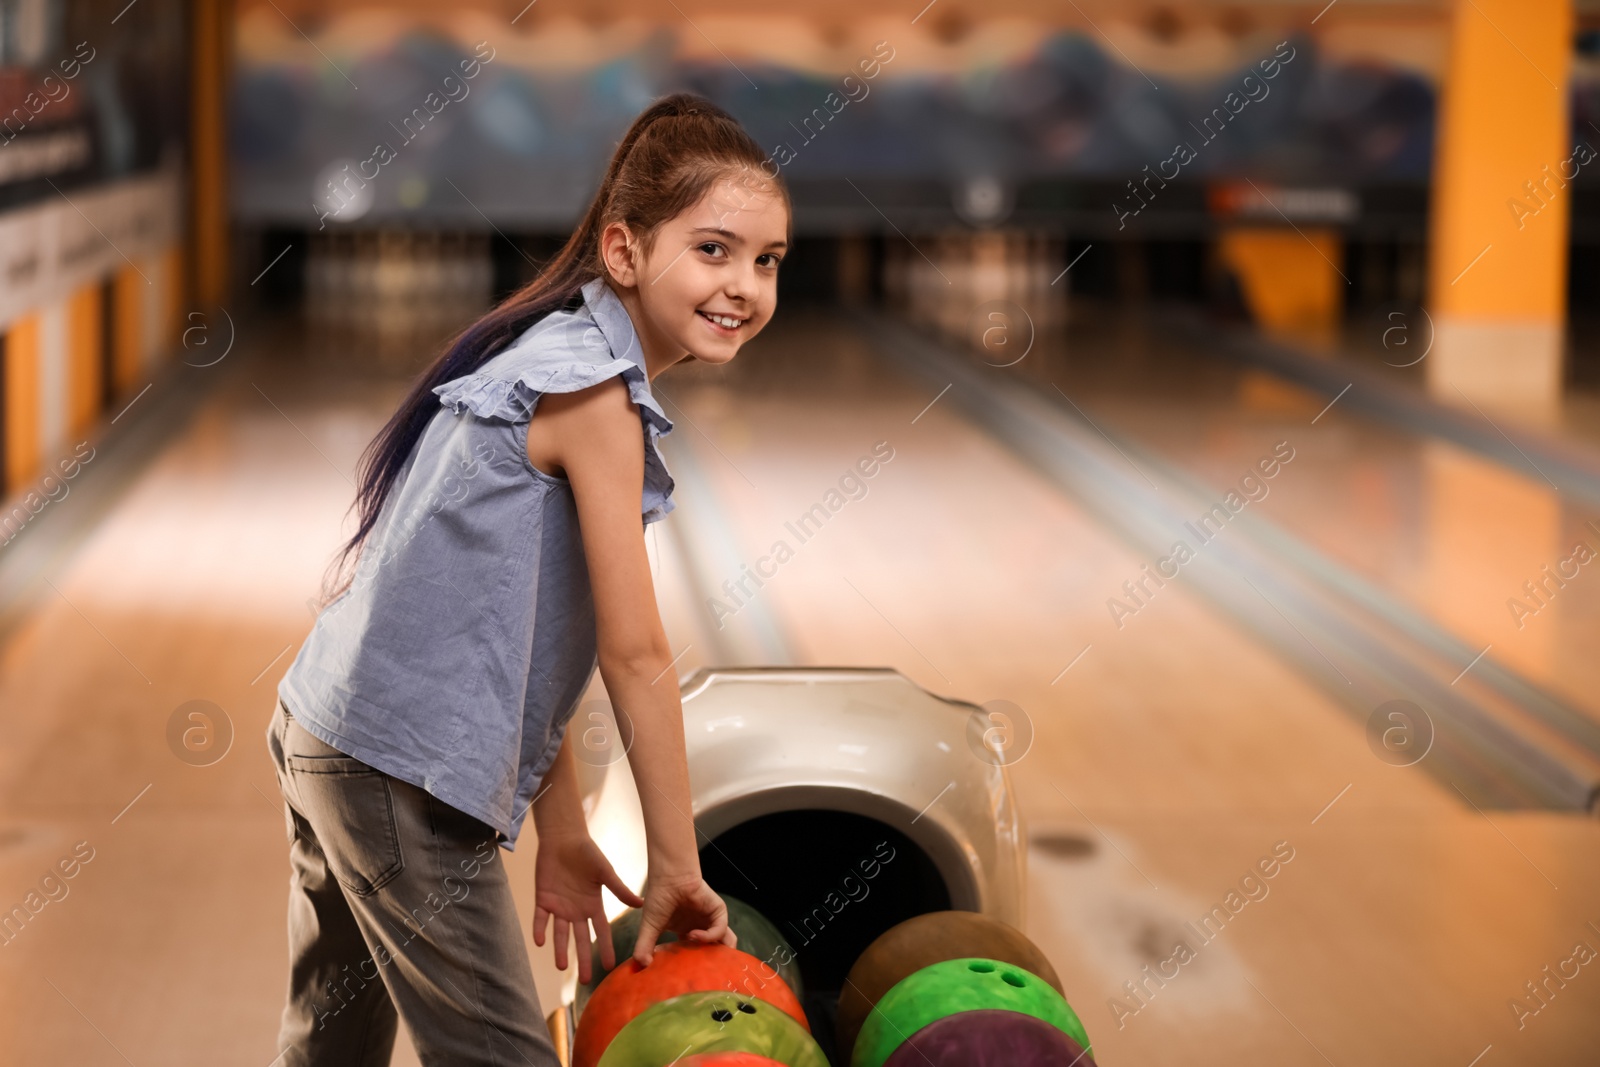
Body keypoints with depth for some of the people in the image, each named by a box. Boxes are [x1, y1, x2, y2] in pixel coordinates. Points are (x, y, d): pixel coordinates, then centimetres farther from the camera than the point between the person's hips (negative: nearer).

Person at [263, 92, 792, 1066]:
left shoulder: (551, 358, 12)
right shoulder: (594, 386, -16)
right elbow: (635, 655, -15)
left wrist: (561, 838, 15)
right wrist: (678, 870, -7)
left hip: (328, 734, 10)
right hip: (402, 769, -10)